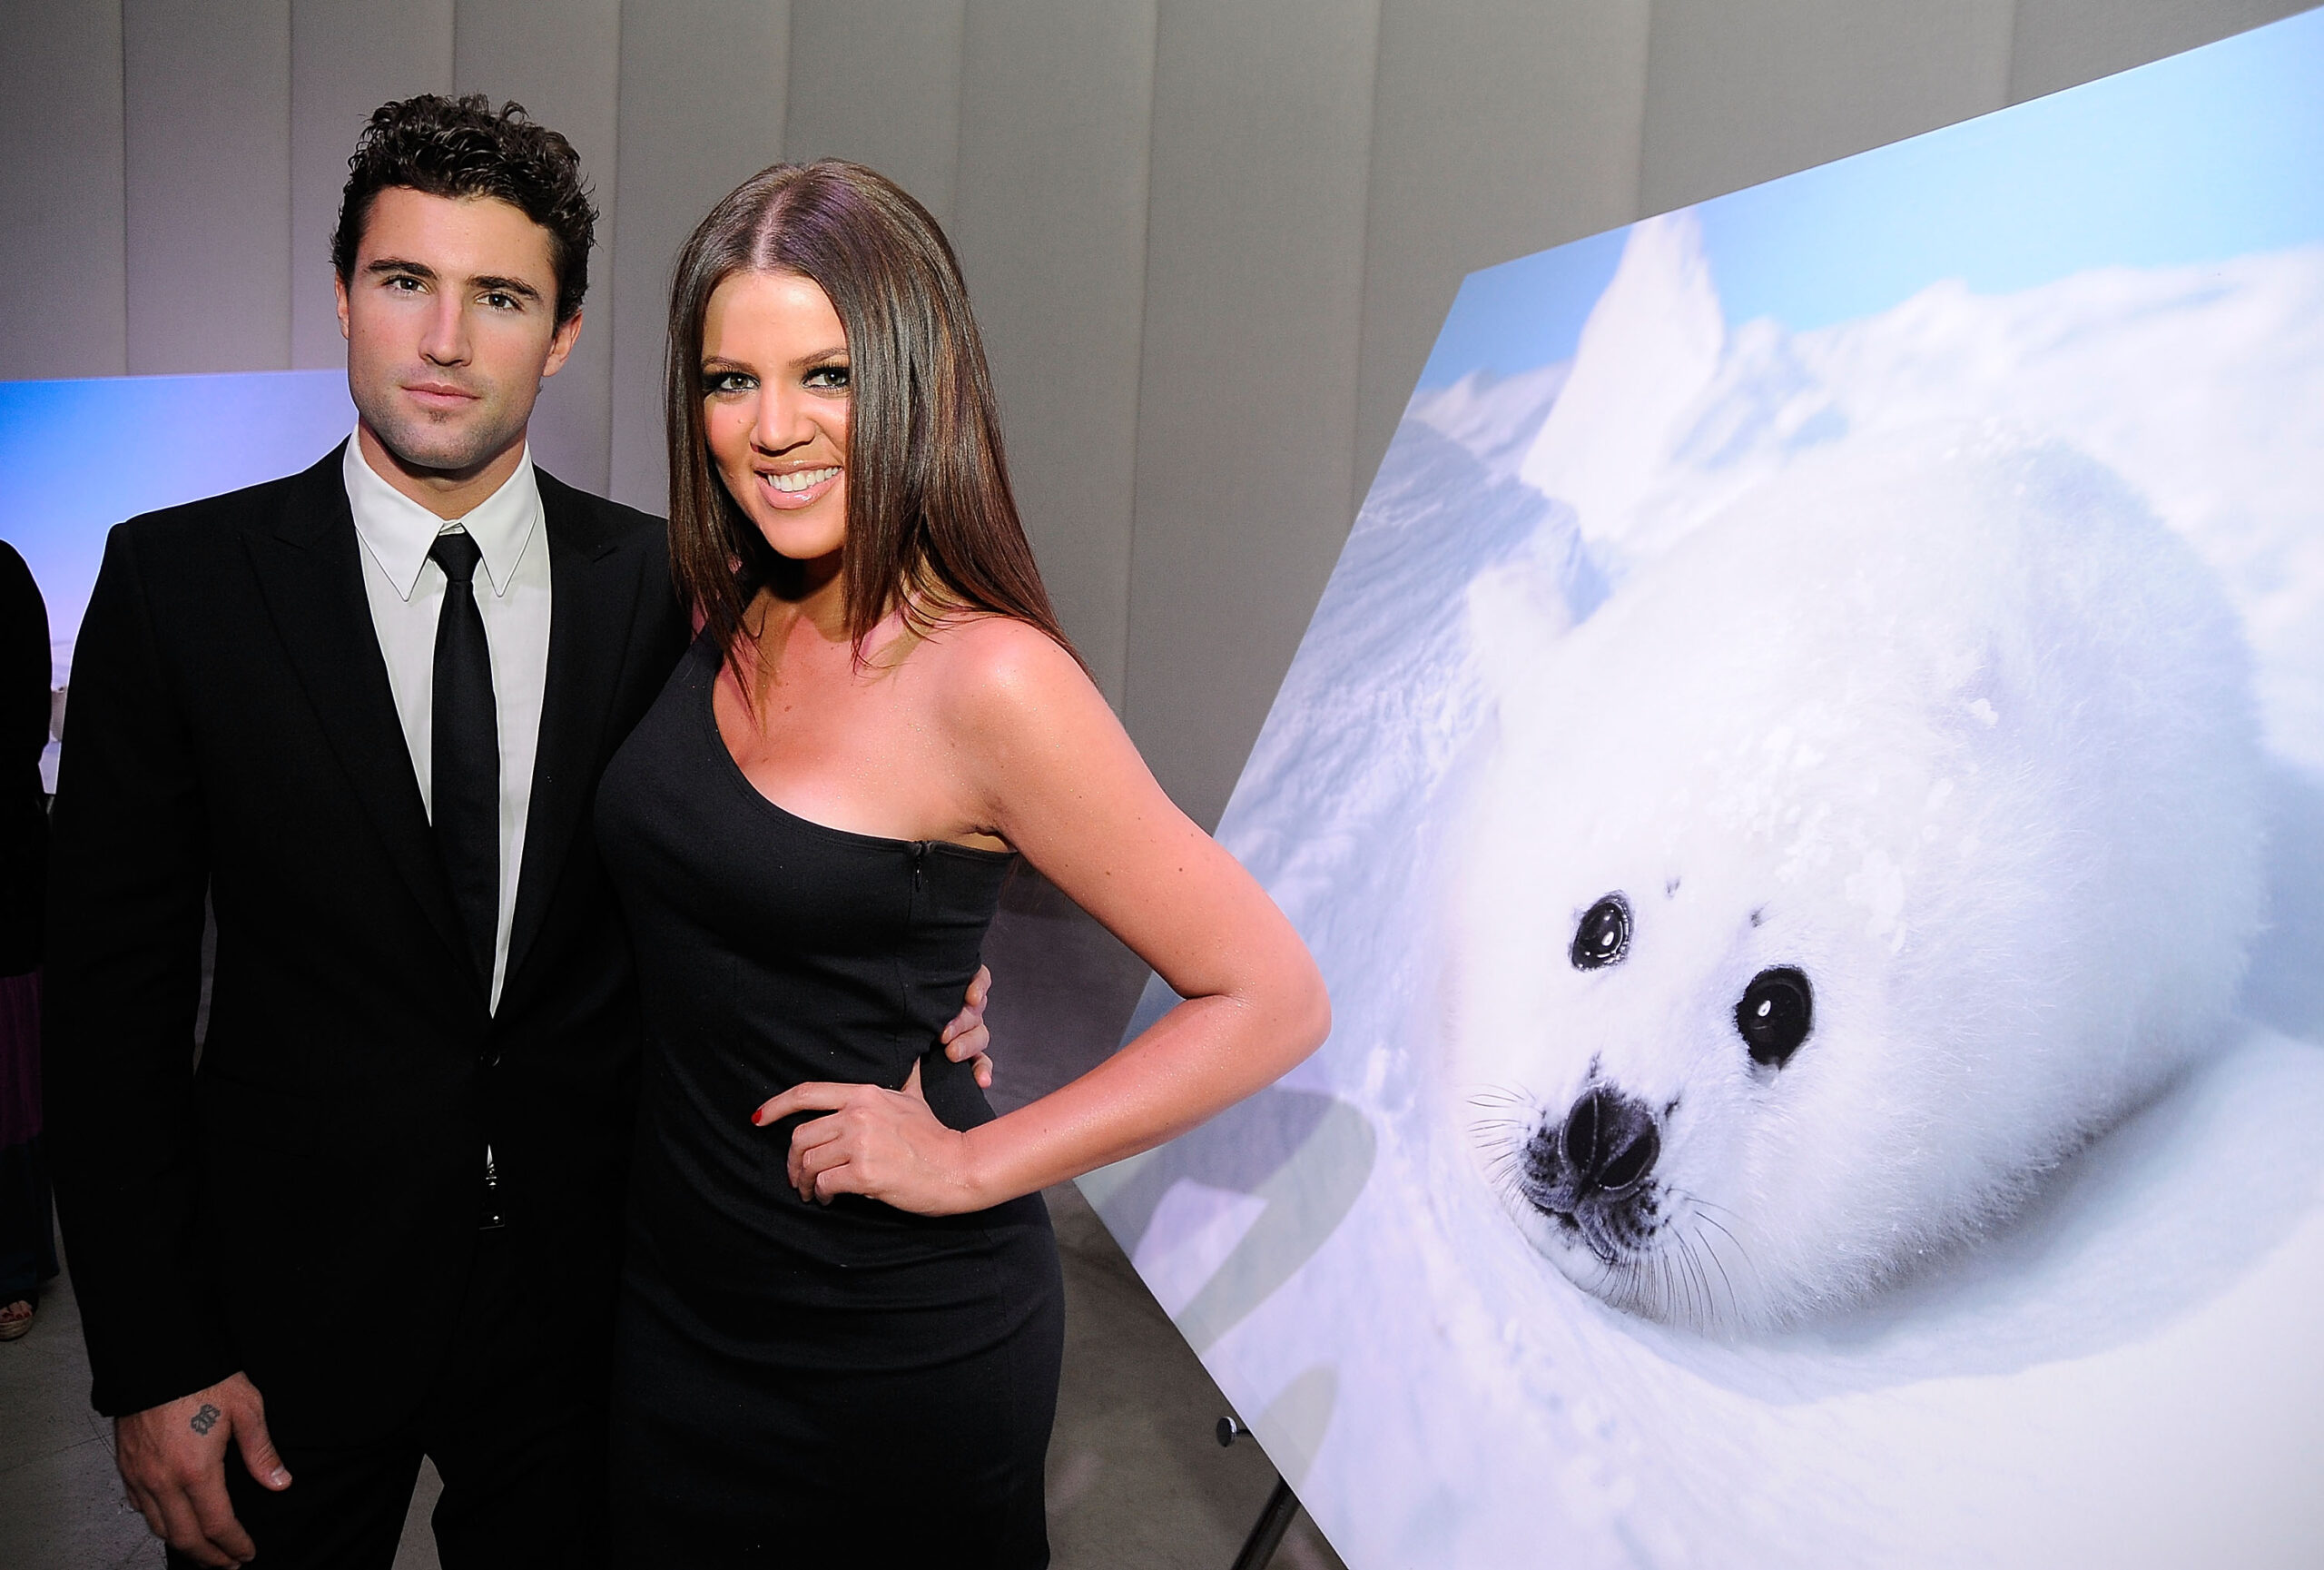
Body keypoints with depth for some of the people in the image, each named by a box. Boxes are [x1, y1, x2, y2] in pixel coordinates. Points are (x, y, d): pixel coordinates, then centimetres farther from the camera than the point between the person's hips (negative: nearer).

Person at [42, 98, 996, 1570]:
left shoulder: (661, 586, -5)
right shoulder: (181, 578, -7)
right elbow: (114, 988, -5)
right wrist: (153, 1359, -7)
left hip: (585, 1288, 1)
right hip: (294, 1289, 0)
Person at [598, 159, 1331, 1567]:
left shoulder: (985, 676, -22)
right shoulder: (728, 616, -2)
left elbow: (1272, 1000, -20)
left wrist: (971, 1166, -18)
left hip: (897, 1338, -6)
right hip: (677, 1296, 6)